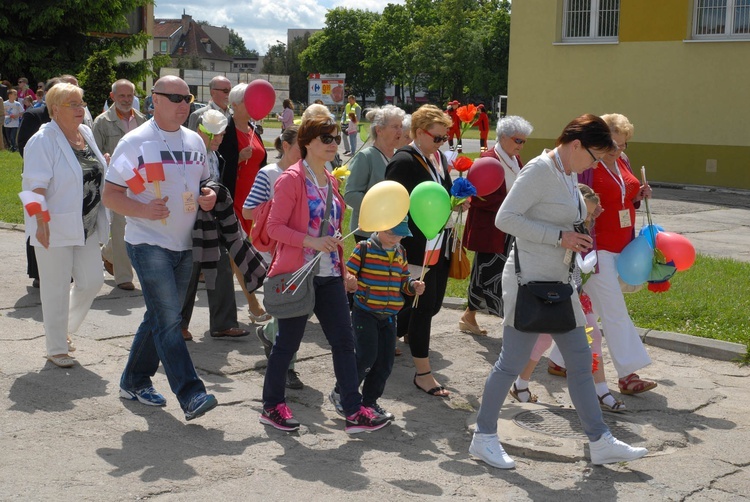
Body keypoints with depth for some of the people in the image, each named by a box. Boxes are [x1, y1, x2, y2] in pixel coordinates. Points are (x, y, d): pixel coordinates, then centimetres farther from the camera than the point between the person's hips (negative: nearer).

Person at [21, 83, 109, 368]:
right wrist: (41, 222, -26)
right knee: (56, 289, 2)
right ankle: (57, 348, 14)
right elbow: (37, 185, -20)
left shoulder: (86, 133, 9)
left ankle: (64, 328, 30)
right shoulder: (43, 141, -14)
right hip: (55, 228, -7)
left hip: (87, 226, 7)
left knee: (92, 281, 7)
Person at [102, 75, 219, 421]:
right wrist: (142, 210, -27)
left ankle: (134, 382, 31)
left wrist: (209, 196, -1)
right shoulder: (136, 142, -8)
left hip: (185, 244, 7)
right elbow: (110, 194, -9)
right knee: (168, 321, -13)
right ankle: (190, 396, -14)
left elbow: (204, 182, 23)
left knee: (160, 318, 15)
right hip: (149, 243, -7)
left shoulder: (194, 141, 10)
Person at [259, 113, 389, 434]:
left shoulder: (330, 181, 13)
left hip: (329, 275, 7)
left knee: (344, 340, 4)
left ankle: (354, 412, 8)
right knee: (288, 341, 4)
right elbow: (274, 226, -15)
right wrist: (312, 242, -24)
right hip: (297, 274, -7)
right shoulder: (292, 179, -10)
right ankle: (272, 407, 22)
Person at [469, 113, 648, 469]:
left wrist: (576, 241, 7)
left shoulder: (570, 174, 12)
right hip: (529, 281, -9)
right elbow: (505, 218, -21)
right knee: (512, 362, -1)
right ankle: (483, 437, 14)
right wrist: (559, 236, -22)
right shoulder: (539, 170, -15)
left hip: (559, 281, 9)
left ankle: (600, 442, 19)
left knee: (580, 360, 11)